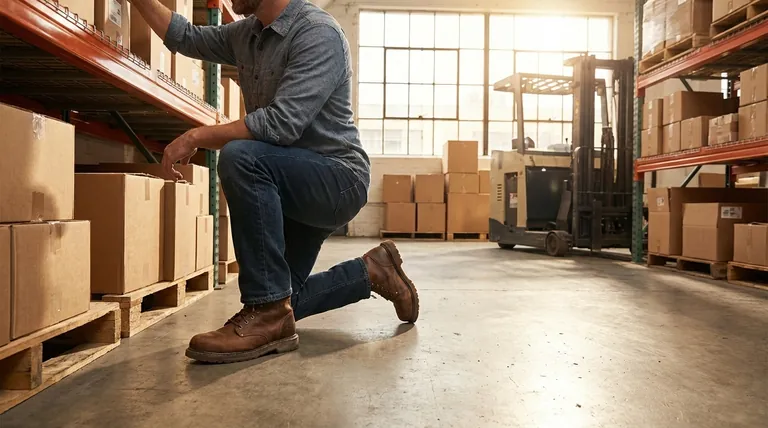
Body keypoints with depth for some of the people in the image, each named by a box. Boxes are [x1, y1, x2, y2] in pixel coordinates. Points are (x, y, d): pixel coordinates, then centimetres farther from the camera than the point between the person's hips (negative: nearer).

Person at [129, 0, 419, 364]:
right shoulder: (247, 34, 7)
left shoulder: (318, 33, -19)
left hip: (338, 178, -9)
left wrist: (196, 137, -25)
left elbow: (283, 123, -30)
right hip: (294, 184, 9)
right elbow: (186, 38, 17)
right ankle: (372, 271, 27)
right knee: (279, 304, 11)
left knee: (240, 157, -34)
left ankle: (268, 313, -26)